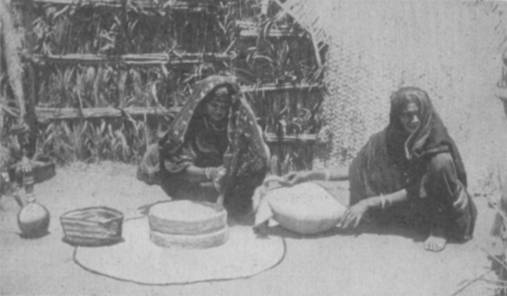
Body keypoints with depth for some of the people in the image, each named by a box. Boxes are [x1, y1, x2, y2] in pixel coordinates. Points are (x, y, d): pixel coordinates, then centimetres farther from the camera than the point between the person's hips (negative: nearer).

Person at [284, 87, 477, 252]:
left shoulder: (437, 141, -22)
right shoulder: (387, 139, -11)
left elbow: (415, 191, -24)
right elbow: (362, 169, -4)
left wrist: (368, 203, -29)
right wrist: (314, 175, -13)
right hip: (417, 209, 4)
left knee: (441, 161, -30)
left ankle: (440, 227, -14)